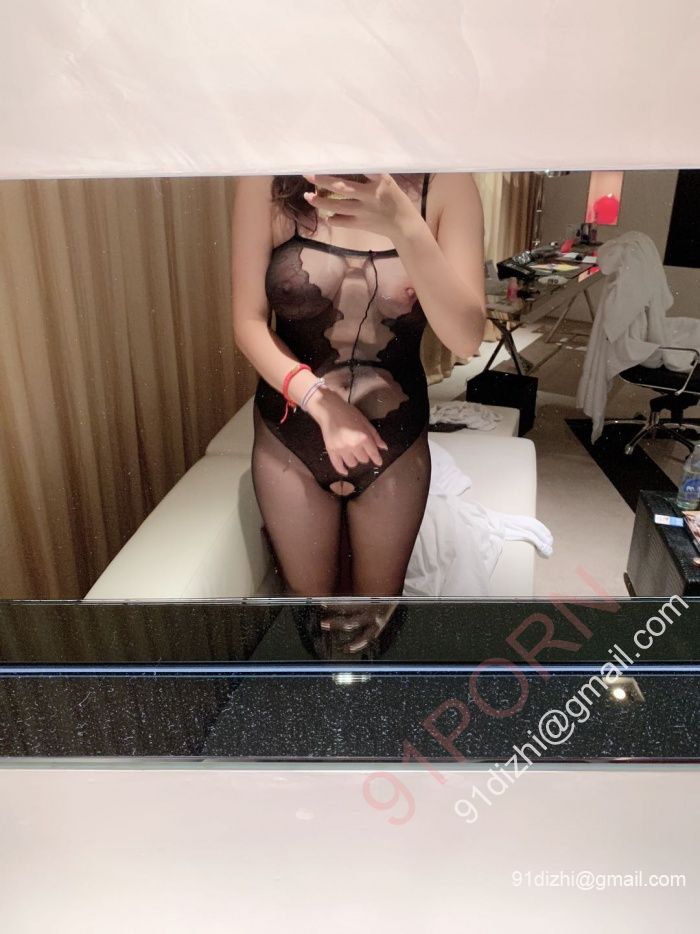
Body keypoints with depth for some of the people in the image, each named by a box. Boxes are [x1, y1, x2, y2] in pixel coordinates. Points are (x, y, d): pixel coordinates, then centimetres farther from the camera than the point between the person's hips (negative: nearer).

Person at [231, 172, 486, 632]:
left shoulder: (445, 182, -12)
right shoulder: (269, 180, -12)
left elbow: (466, 338, -21)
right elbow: (249, 322, -9)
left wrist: (404, 224, -35)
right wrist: (322, 403, -24)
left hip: (395, 440, 1)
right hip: (292, 435, 0)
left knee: (379, 596, 21)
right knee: (308, 595, 20)